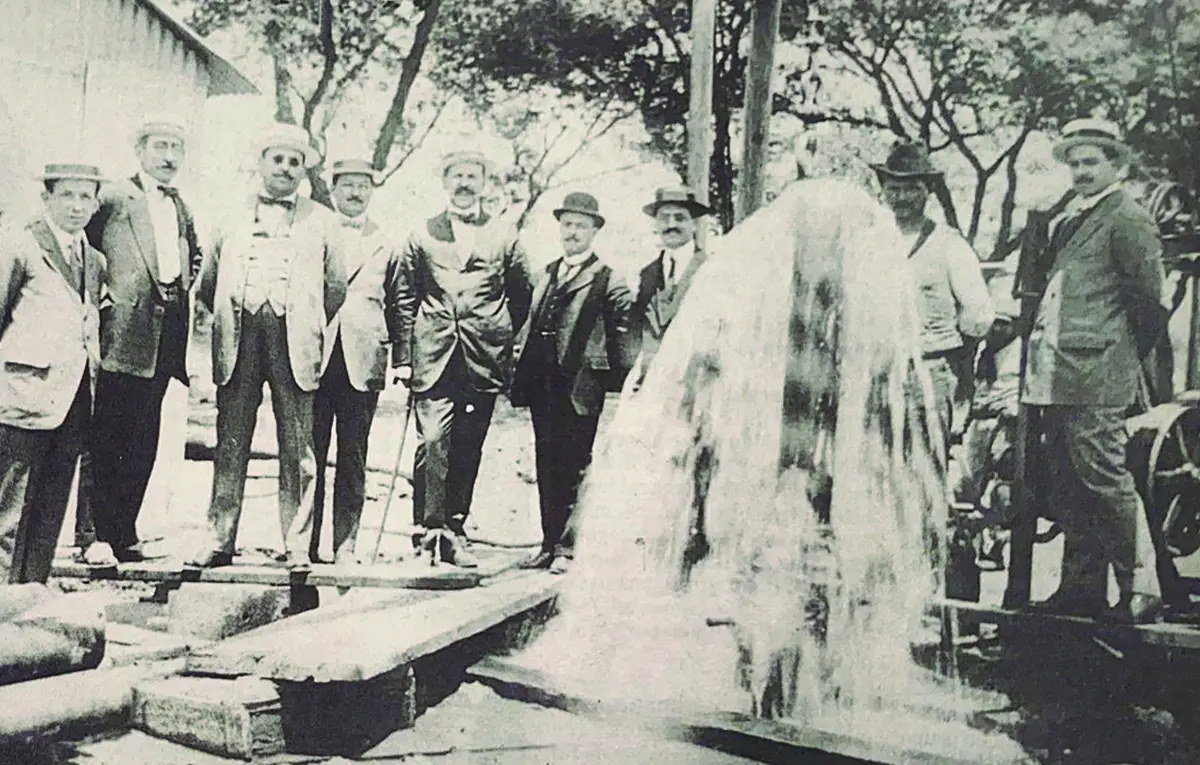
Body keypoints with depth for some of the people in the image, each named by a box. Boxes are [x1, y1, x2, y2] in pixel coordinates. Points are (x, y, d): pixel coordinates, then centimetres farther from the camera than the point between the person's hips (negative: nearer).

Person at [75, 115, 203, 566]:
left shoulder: (180, 207, 17)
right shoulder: (113, 198, -4)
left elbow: (195, 256, 31)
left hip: (164, 339, 7)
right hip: (123, 337, -6)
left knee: (143, 442, 9)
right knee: (104, 440, -4)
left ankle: (124, 532, 16)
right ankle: (93, 535, 0)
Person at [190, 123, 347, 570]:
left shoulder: (320, 221, 14)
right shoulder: (233, 217, 17)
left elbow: (336, 288, 13)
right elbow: (206, 285, 19)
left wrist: (308, 329, 10)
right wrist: (231, 318, 13)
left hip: (293, 343, -1)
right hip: (239, 340, 1)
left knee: (297, 449, -1)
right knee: (230, 445, 3)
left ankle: (297, 545, 4)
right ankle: (220, 541, 8)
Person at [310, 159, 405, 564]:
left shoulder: (386, 245, 12)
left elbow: (397, 305, 12)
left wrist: (401, 359, 5)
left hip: (363, 359, 0)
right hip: (314, 354, 0)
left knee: (353, 455, 3)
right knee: (310, 452, 2)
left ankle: (345, 542, 9)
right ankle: (306, 541, 9)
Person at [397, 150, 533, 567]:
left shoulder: (503, 239, 11)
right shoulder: (422, 236, 10)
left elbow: (520, 298, 15)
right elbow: (405, 299, 8)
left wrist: (501, 341, 9)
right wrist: (404, 354, 1)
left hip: (482, 361, 1)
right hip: (433, 357, -1)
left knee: (467, 449, 4)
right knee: (432, 442, -10)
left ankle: (453, 531, 12)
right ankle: (428, 530, -6)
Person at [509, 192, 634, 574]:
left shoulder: (607, 280, -3)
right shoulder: (547, 273, 18)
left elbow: (624, 326, -7)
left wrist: (616, 374, -8)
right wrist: (521, 347, 13)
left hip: (580, 385, -6)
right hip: (541, 382, 6)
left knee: (573, 467, -4)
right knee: (546, 465, 10)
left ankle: (568, 546, 2)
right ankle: (550, 542, 17)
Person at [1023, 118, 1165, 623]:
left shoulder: (1127, 220, -4)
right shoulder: (1066, 220, 21)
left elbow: (1149, 300, -7)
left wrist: (1126, 358, 2)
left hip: (1095, 376, -8)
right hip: (1054, 374, 9)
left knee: (1103, 478, -9)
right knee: (1065, 487, 10)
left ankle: (1140, 589, 0)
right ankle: (1082, 589, 17)